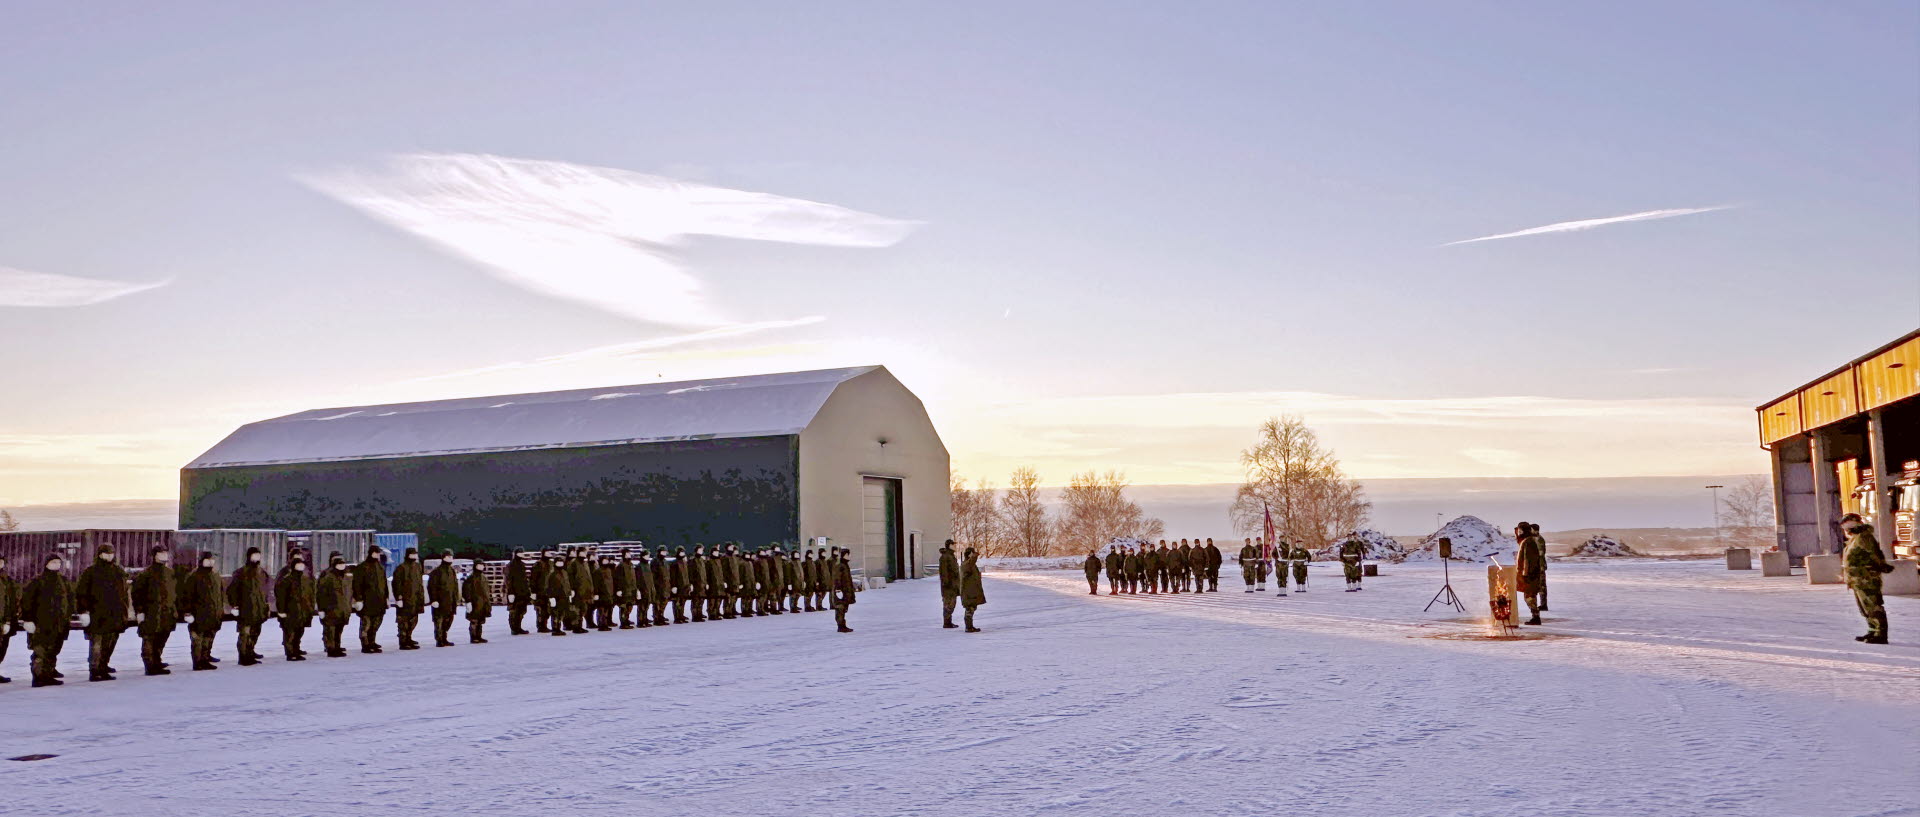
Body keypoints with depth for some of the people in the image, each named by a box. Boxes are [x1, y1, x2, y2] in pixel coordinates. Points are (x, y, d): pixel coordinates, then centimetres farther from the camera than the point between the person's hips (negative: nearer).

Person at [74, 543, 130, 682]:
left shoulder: (119, 572, 14)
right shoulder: (90, 572, -2)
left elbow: (124, 593, 21)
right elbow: (81, 592, -4)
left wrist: (124, 612, 18)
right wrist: (83, 611, -11)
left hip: (115, 616, 5)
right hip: (97, 617, -5)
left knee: (110, 643, 8)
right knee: (96, 644, -7)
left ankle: (103, 667, 19)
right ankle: (94, 671, -3)